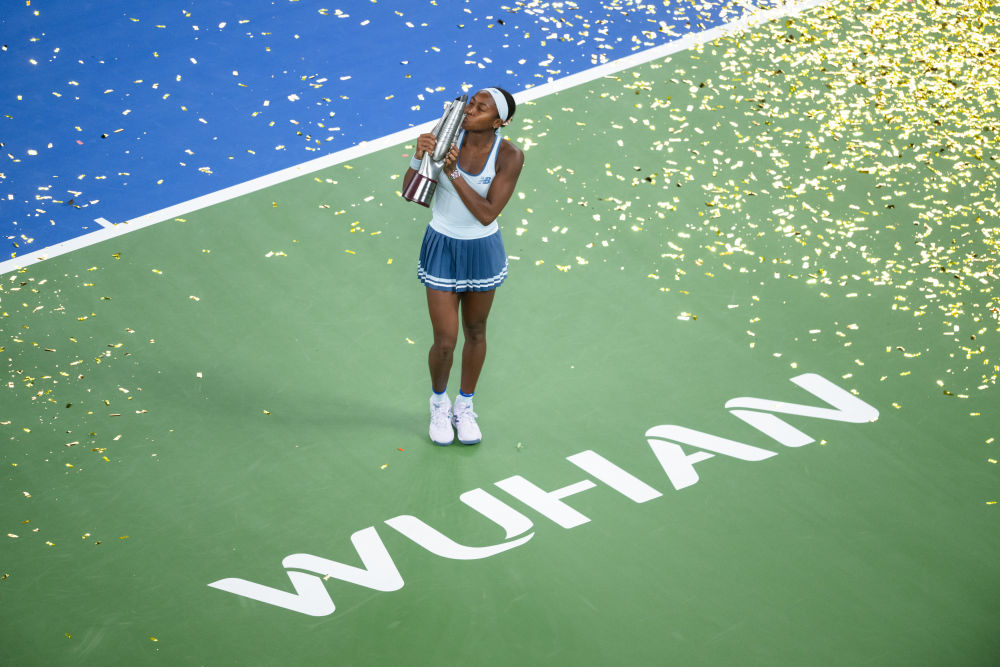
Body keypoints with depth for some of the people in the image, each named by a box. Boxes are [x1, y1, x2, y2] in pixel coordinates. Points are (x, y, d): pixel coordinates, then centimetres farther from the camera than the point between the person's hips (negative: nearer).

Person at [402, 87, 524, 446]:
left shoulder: (509, 156, -20)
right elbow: (410, 193, -16)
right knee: (445, 342, 0)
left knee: (475, 333, 18)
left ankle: (464, 408, 41)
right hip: (441, 247, -1)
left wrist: (454, 174, -34)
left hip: (482, 251, 1)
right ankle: (439, 402, 32)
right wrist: (419, 157, -35)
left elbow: (487, 214, -25)